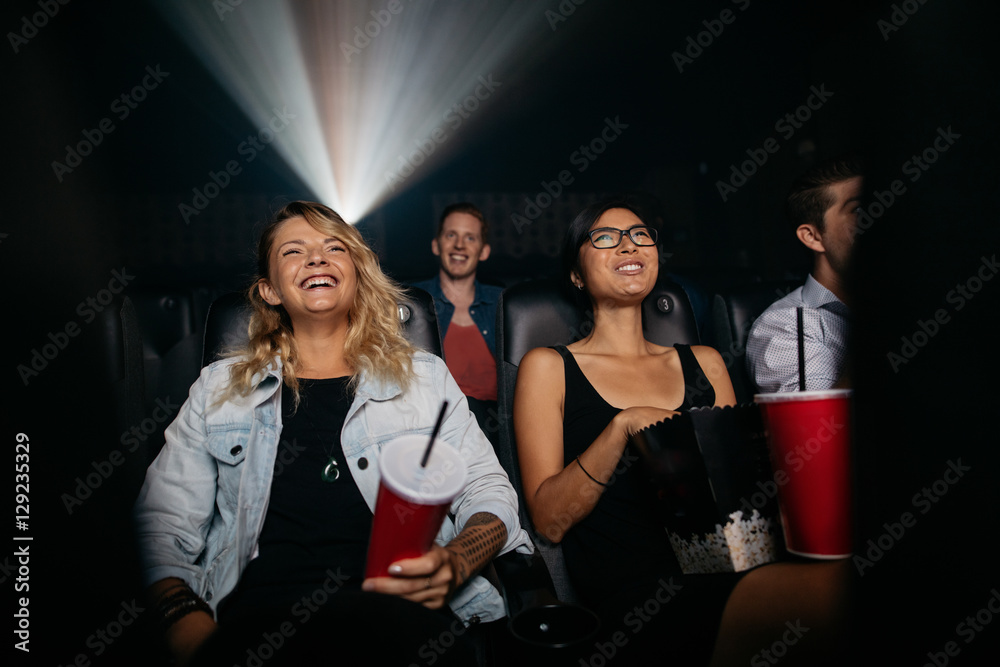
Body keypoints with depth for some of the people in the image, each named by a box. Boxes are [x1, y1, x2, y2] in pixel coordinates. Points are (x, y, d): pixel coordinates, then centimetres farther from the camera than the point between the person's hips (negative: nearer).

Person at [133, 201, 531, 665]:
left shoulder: (423, 377, 17)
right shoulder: (219, 387, 18)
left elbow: (488, 493, 14)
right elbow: (163, 523, 12)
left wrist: (453, 566, -9)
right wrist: (188, 621, -9)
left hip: (394, 611, 0)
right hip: (259, 612, 1)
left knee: (399, 626, -38)